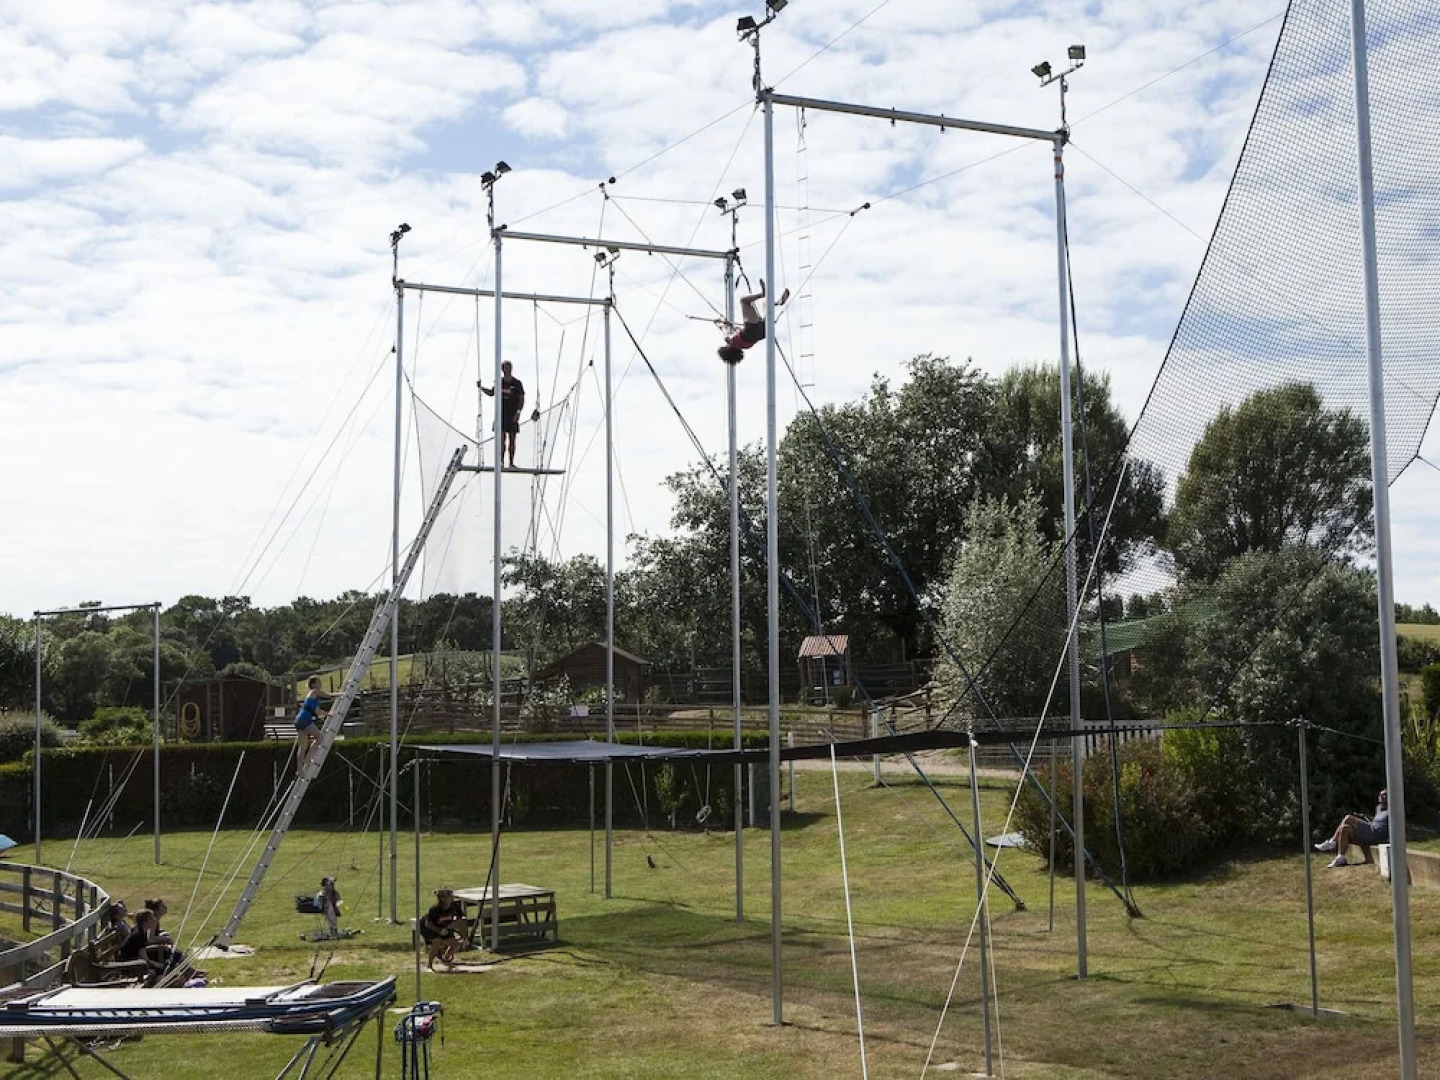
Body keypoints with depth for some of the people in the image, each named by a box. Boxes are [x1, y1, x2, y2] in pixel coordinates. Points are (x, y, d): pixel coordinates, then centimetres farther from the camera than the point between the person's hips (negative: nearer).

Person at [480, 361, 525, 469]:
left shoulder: (517, 383, -3)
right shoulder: (499, 382, 8)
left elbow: (522, 399, -3)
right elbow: (491, 393, 21)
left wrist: (518, 412, -13)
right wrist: (481, 387, 7)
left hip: (512, 416, -3)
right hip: (501, 414, 3)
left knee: (511, 440, 2)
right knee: (501, 438, -1)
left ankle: (511, 463, 5)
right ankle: (501, 461, -1)